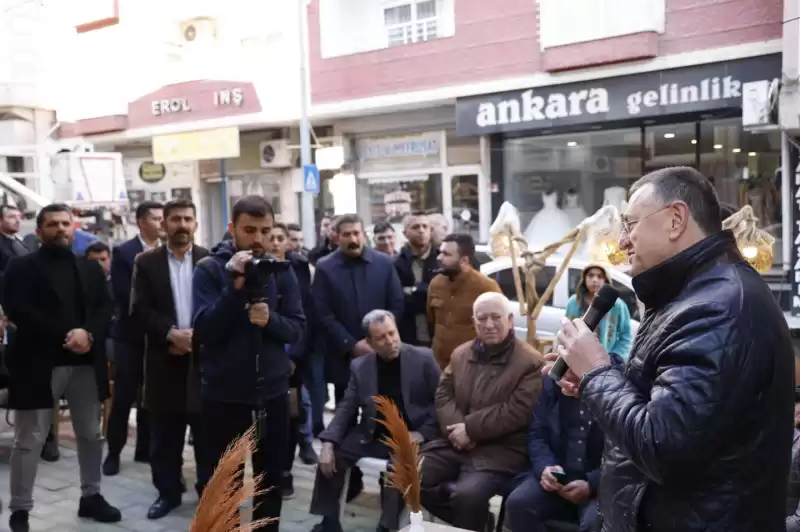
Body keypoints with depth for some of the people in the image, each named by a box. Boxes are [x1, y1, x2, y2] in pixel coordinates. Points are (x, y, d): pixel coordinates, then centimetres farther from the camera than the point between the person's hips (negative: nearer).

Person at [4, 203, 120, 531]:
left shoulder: (90, 267, 13)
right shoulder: (22, 267, 0)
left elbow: (105, 308, 5)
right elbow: (19, 312, -13)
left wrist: (88, 334, -15)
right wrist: (64, 336, -19)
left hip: (86, 363, 5)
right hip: (39, 363, -4)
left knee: (91, 434, 13)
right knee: (29, 440, 2)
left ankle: (91, 496, 27)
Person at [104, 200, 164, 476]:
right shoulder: (123, 252, -5)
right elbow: (122, 295, -12)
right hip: (131, 335, -3)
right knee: (123, 397, 1)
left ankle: (145, 449, 21)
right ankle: (114, 452, 12)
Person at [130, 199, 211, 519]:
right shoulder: (146, 262, 4)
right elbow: (140, 309, -4)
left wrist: (198, 335, -14)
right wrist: (171, 333, -16)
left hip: (204, 356, -1)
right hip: (165, 358, 1)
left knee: (206, 432, 6)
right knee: (165, 434, 8)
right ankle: (168, 491, 22)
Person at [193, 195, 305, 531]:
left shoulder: (282, 271, 2)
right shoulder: (209, 269, -6)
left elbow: (298, 328, -1)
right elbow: (204, 329, -16)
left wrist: (271, 319, -21)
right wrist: (235, 287, -26)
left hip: (272, 392, 3)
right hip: (223, 394, -2)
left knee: (271, 481, 15)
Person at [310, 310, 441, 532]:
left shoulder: (423, 358, -5)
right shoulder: (360, 366, 5)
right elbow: (346, 408, 5)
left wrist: (423, 433, -17)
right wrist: (328, 443, -10)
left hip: (410, 437, -4)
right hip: (372, 436, 4)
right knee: (331, 457, -13)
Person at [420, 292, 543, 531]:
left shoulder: (531, 362, -6)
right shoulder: (461, 353, 15)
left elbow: (517, 412, -15)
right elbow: (443, 394, 9)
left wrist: (470, 428, -16)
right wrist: (456, 428, -11)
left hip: (501, 451, -6)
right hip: (456, 443, 7)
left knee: (467, 494, -31)